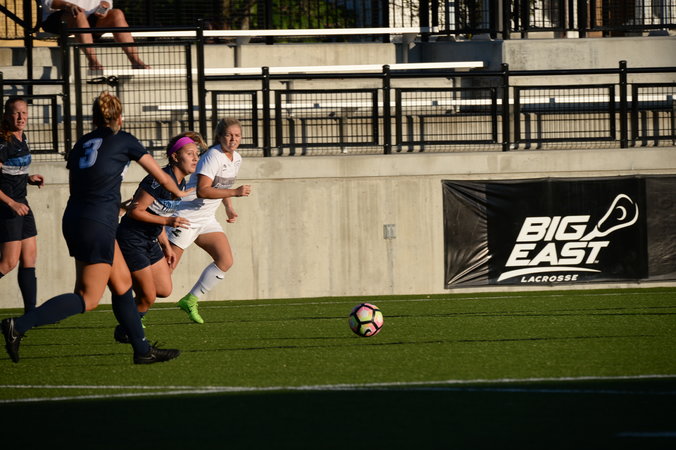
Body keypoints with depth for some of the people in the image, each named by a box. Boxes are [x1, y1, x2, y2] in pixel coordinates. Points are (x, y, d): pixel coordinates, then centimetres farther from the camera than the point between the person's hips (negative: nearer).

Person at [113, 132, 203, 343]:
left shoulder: (180, 184, 6)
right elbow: (135, 211, -23)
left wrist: (166, 247, 17)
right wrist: (169, 221, -25)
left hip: (150, 242, 9)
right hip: (131, 241, -9)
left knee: (165, 290, 10)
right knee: (148, 297, -4)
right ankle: (124, 332, 19)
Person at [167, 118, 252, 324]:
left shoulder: (236, 159, 9)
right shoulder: (213, 157, -19)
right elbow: (202, 191, -28)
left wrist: (229, 208, 15)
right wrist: (235, 192, -31)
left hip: (206, 220, 8)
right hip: (186, 217, -8)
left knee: (225, 261, -4)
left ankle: (190, 301, 6)